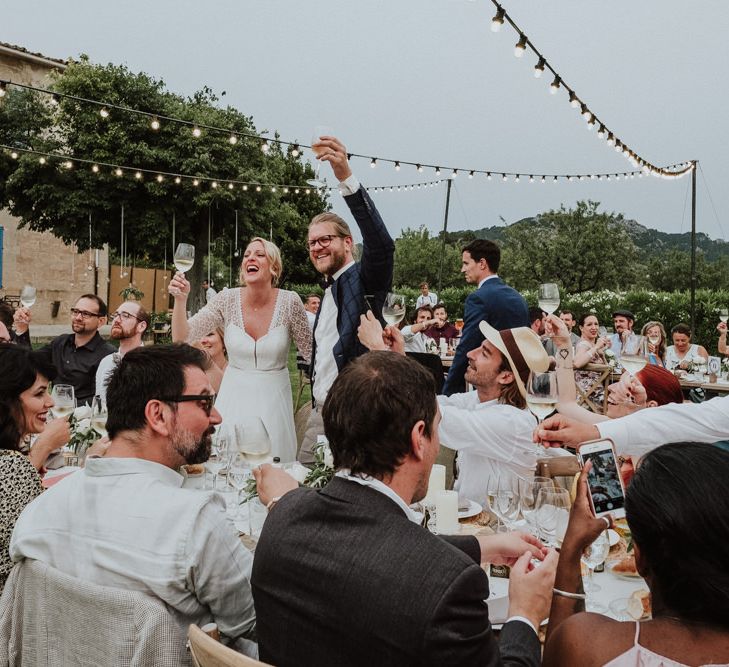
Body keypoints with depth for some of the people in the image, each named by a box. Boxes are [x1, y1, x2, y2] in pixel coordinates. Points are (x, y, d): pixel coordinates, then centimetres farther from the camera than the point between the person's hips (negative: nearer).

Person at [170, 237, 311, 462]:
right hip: (234, 397, 1)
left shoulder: (289, 301, -10)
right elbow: (182, 338, -8)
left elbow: (310, 351, -2)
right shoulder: (227, 299, -6)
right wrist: (180, 300, -22)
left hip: (273, 399, -1)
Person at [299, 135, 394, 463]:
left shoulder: (365, 279, -6)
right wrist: (316, 406, 20)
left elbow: (381, 243, -29)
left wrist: (346, 177, -37)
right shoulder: (329, 290, 20)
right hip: (319, 413, 8)